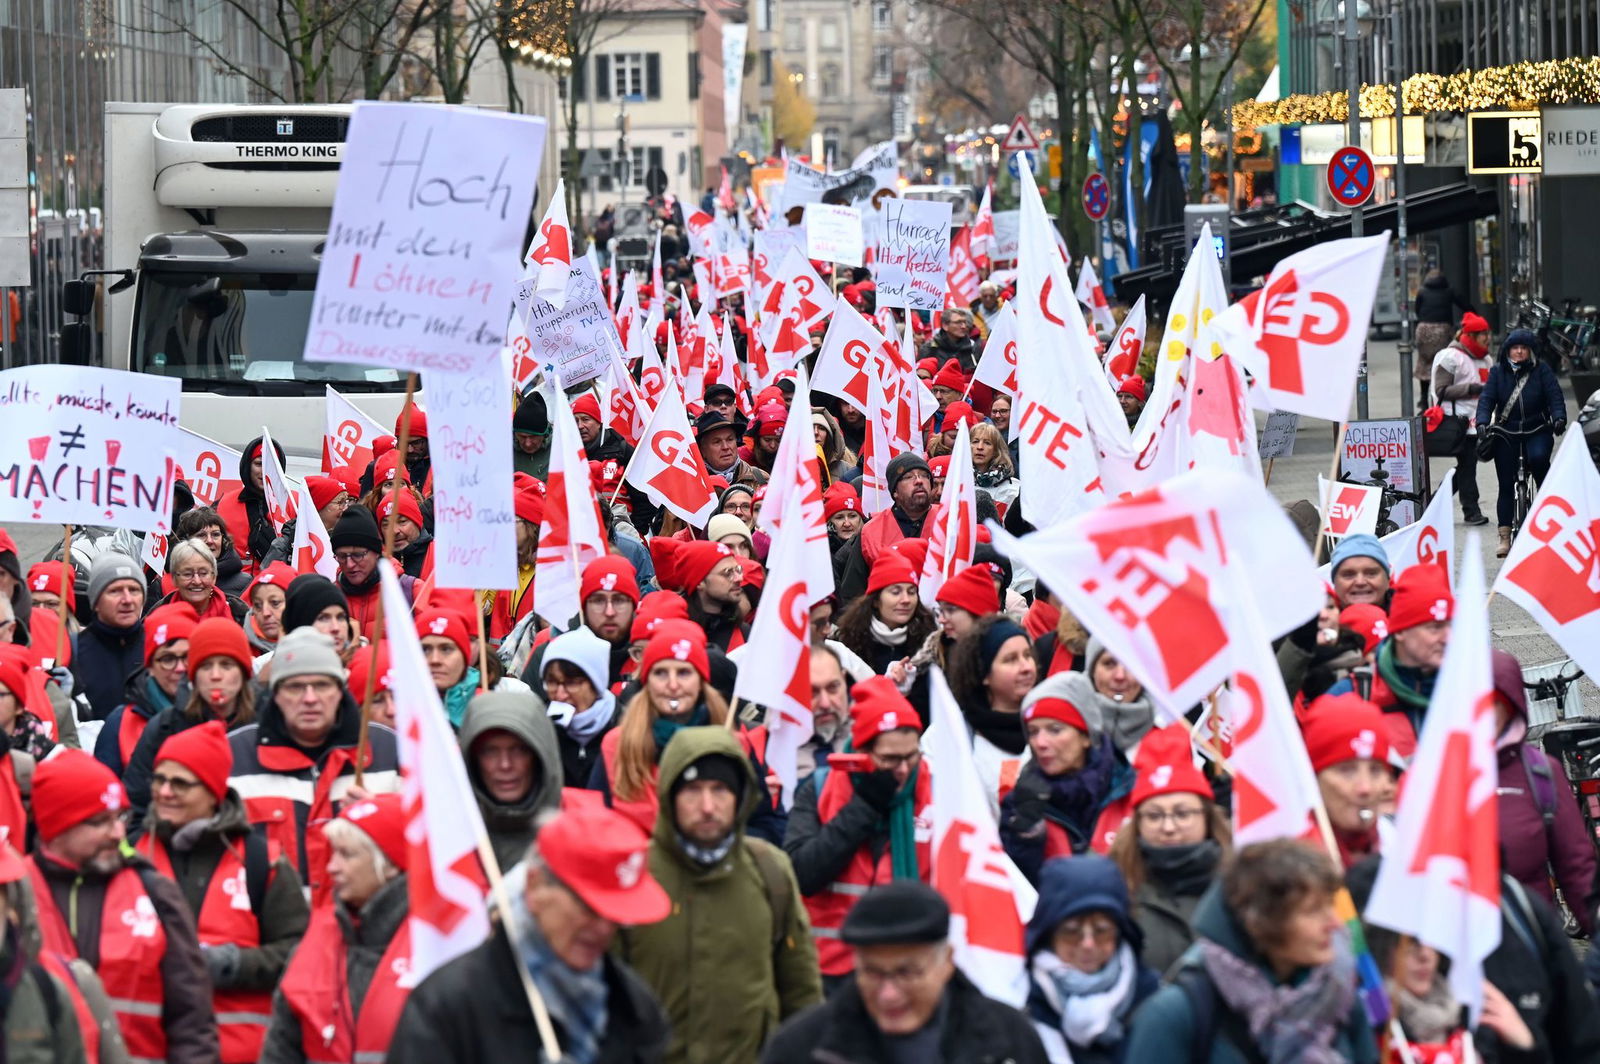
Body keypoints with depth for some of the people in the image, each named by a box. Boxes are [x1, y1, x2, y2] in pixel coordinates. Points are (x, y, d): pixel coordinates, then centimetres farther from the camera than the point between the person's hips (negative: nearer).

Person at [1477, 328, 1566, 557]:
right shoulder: (1498, 372, 5)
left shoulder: (1542, 371, 2)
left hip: (1537, 431, -1)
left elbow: (1555, 396, -6)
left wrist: (1559, 418, -25)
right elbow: (1487, 399, -3)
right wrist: (1482, 422, -21)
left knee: (1538, 457, -34)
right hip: (1506, 434, 1)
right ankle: (1505, 537, 2)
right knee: (1506, 485, -2)